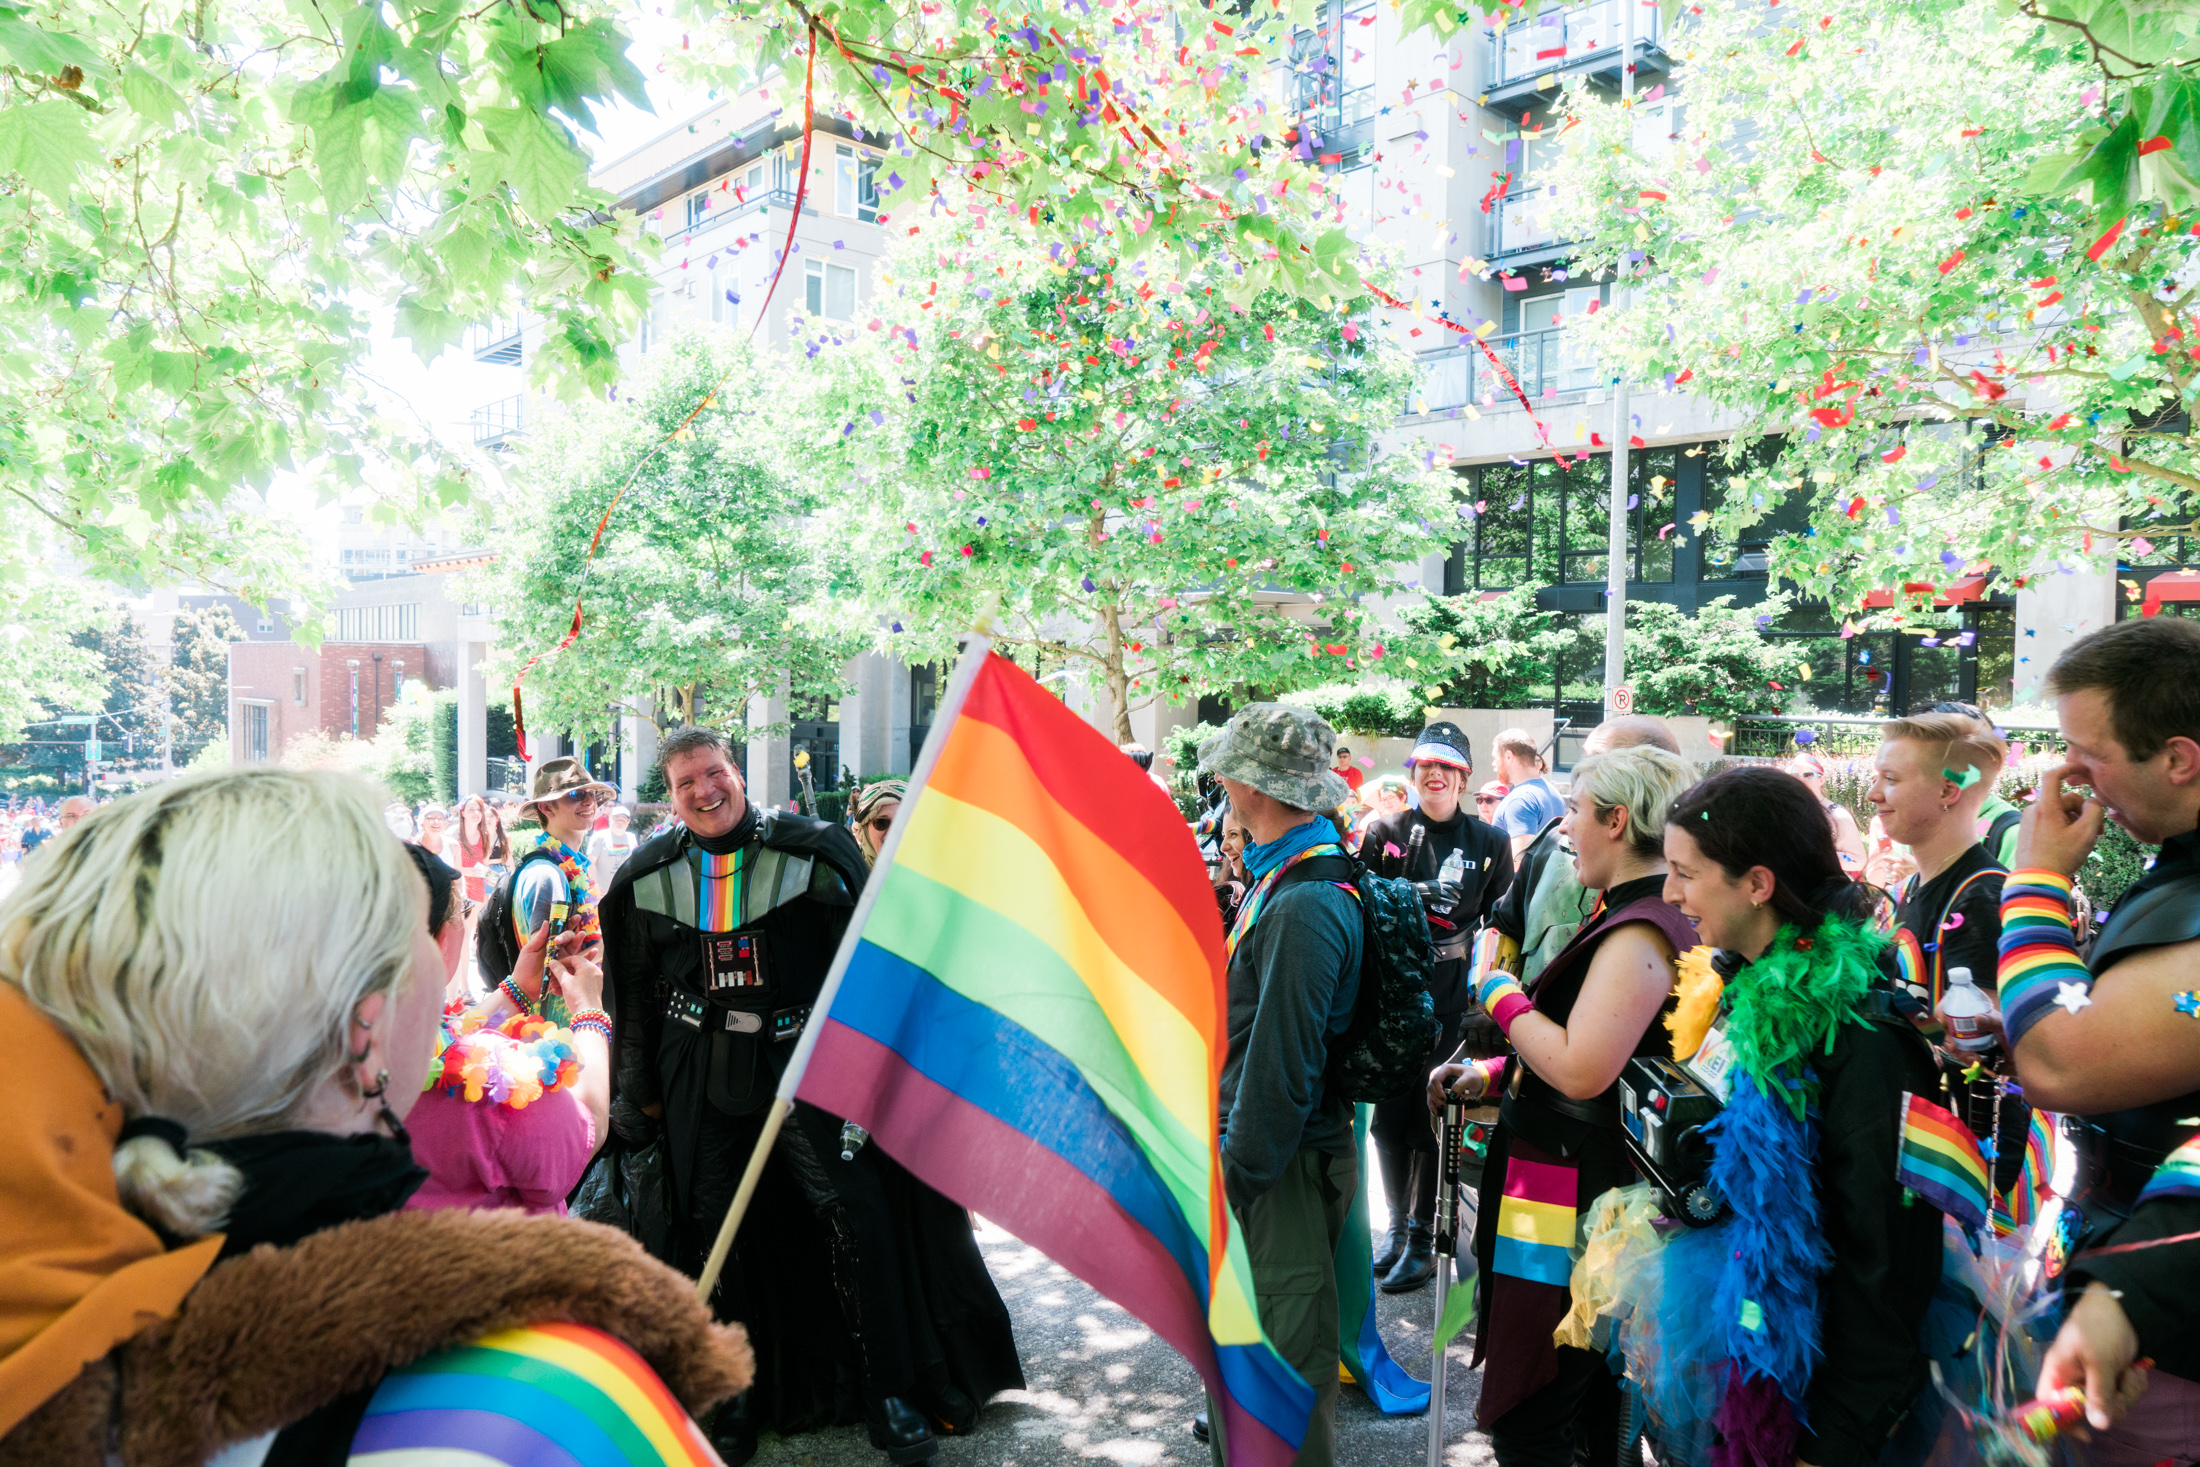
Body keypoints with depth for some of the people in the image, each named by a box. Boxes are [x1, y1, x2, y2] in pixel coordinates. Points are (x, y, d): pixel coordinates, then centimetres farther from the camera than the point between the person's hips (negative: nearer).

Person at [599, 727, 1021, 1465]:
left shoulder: (812, 850, -7)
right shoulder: (648, 875, 4)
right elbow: (635, 989, 13)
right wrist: (640, 1091, 14)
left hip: (802, 1055, -3)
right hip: (702, 1076, 3)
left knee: (856, 1209, -8)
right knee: (715, 1228, 10)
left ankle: (889, 1391, 7)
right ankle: (733, 1396, 30)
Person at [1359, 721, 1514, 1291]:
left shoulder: (1489, 841, 6)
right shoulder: (1385, 833, 6)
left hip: (1452, 1003, -1)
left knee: (1433, 1120, 1)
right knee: (1389, 1116, 6)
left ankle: (1422, 1239, 16)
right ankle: (1398, 1224, 26)